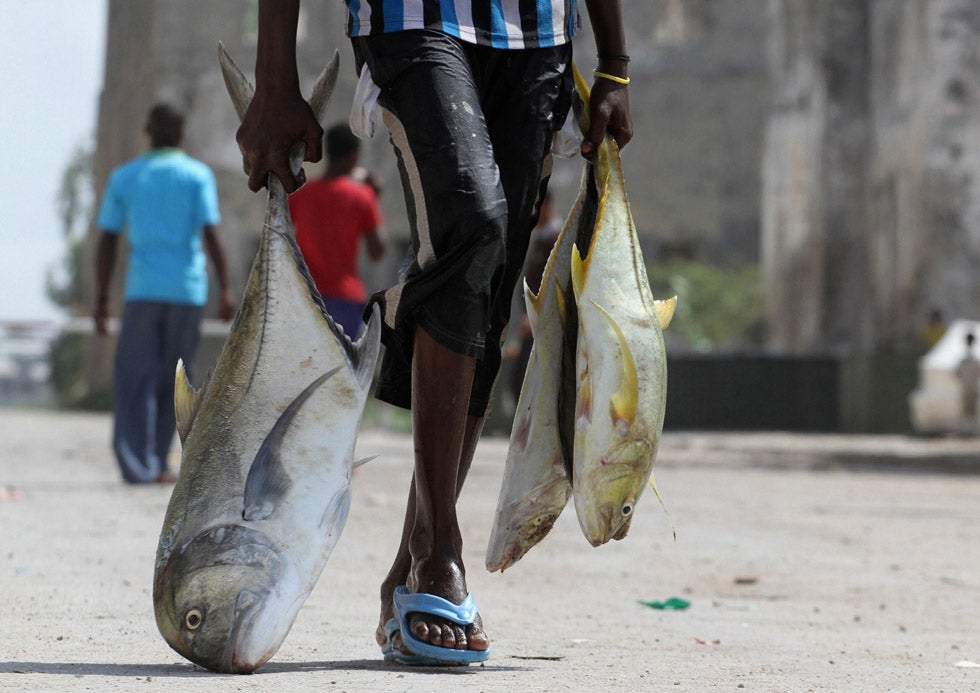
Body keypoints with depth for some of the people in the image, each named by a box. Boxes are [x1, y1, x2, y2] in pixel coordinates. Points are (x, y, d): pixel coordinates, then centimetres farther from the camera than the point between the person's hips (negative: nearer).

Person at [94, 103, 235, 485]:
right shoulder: (198, 175, 3)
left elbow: (107, 241, 6)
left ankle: (136, 463, -18)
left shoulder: (123, 177, 8)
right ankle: (157, 461, 15)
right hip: (187, 290, 0)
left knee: (134, 379, -3)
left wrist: (101, 299, 10)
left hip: (141, 291, 0)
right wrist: (226, 289, -6)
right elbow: (210, 233, -7)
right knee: (172, 380, 12)